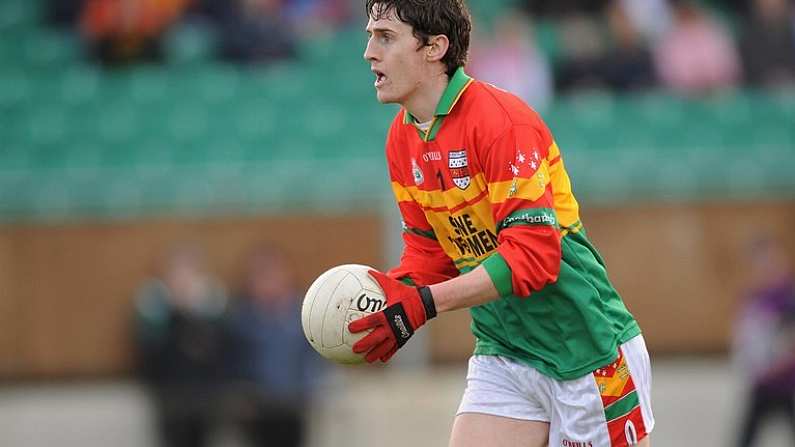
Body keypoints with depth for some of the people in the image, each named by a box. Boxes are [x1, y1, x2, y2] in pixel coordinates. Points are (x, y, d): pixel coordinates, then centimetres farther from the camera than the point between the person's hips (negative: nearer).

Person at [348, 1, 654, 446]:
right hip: (502, 355, 7)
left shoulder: (502, 121, -20)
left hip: (588, 350, -7)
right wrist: (393, 294, -7)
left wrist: (424, 304, -31)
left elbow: (533, 252, -26)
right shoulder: (402, 137, 5)